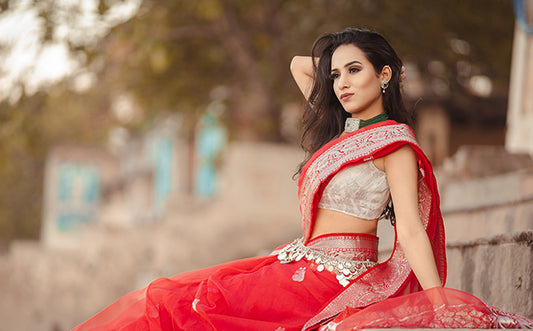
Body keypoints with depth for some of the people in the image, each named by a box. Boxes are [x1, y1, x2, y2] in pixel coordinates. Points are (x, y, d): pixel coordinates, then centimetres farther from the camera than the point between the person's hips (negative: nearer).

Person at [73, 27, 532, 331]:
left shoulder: (393, 142, -8)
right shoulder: (341, 129, 16)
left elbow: (411, 230, -15)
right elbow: (299, 64, 29)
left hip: (335, 277, -9)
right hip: (304, 263, 9)